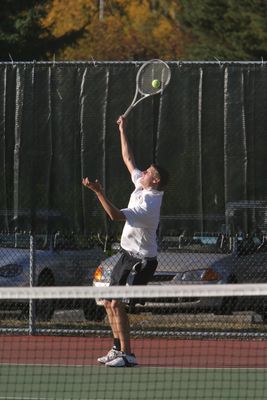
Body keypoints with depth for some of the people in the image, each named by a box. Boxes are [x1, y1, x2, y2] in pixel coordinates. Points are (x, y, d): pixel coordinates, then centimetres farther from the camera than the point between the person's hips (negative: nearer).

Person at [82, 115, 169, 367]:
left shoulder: (148, 204, -24)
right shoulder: (141, 186, 3)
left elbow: (115, 215, -33)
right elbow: (128, 159, 16)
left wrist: (98, 192, -36)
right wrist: (122, 131, 19)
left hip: (141, 261, -10)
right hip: (127, 254, 10)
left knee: (117, 304, -15)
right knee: (109, 301, 11)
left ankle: (127, 354, -13)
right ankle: (118, 348, 17)